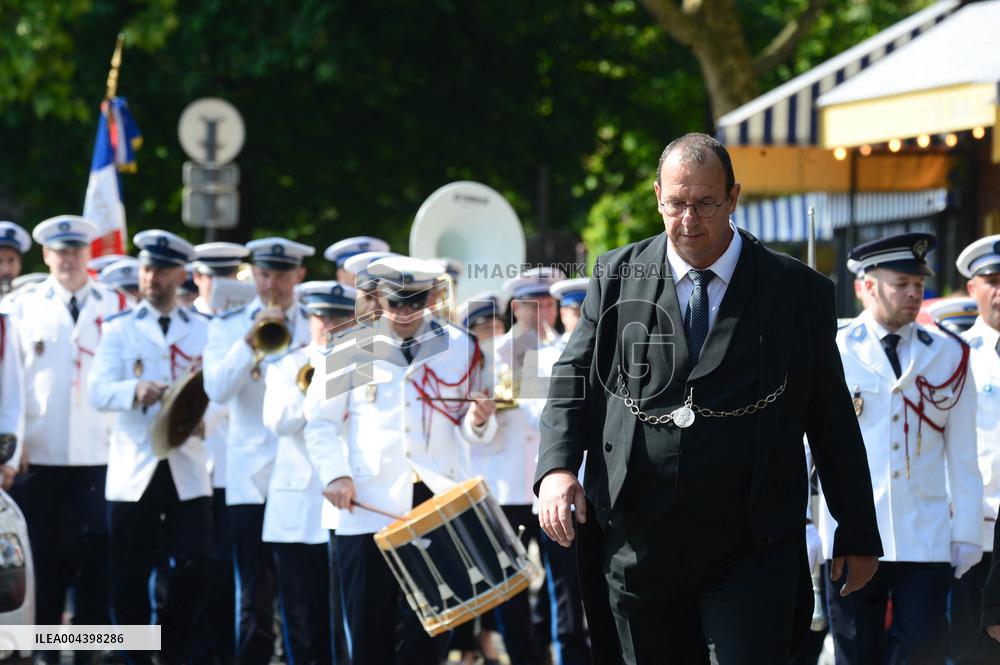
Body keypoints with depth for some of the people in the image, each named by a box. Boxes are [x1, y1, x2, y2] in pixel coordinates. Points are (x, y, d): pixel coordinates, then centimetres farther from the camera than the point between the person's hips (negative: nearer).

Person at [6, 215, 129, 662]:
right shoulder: (22, 305, 8)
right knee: (43, 553, 2)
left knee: (94, 550, -2)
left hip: (98, 454, 0)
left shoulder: (115, 304, 8)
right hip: (38, 454, 0)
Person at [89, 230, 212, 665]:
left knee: (193, 568, -7)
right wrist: (136, 390, -25)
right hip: (134, 469, 0)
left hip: (188, 469, 1)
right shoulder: (119, 328, 8)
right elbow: (98, 391, -6)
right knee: (130, 576, 1)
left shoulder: (205, 331, 11)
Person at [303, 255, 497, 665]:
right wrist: (335, 474, -9)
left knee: (430, 626, 0)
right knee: (369, 628, 2)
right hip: (369, 508, -1)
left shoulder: (461, 349, 7)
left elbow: (470, 430, 10)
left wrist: (478, 422, -13)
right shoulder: (351, 350, 3)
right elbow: (320, 421, 5)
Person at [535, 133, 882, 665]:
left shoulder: (799, 292, 1)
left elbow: (832, 419, 5)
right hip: (639, 550, 2)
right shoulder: (617, 277, 6)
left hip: (751, 556, -2)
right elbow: (573, 380, 8)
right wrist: (556, 467, -11)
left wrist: (858, 535, 7)